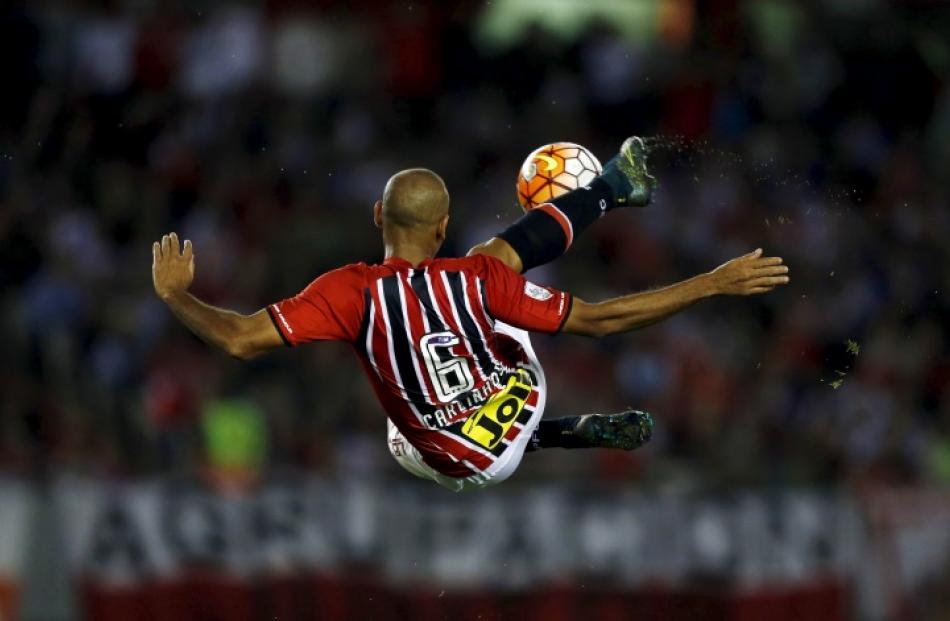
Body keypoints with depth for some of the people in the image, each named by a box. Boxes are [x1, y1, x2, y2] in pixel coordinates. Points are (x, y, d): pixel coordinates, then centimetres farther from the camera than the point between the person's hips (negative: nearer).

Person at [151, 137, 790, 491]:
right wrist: (713, 284, -16)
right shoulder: (478, 277, -24)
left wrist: (174, 294, -6)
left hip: (455, 466, 0)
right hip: (519, 398, 0)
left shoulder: (349, 293, -26)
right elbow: (597, 320, -21)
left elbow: (240, 338, -27)